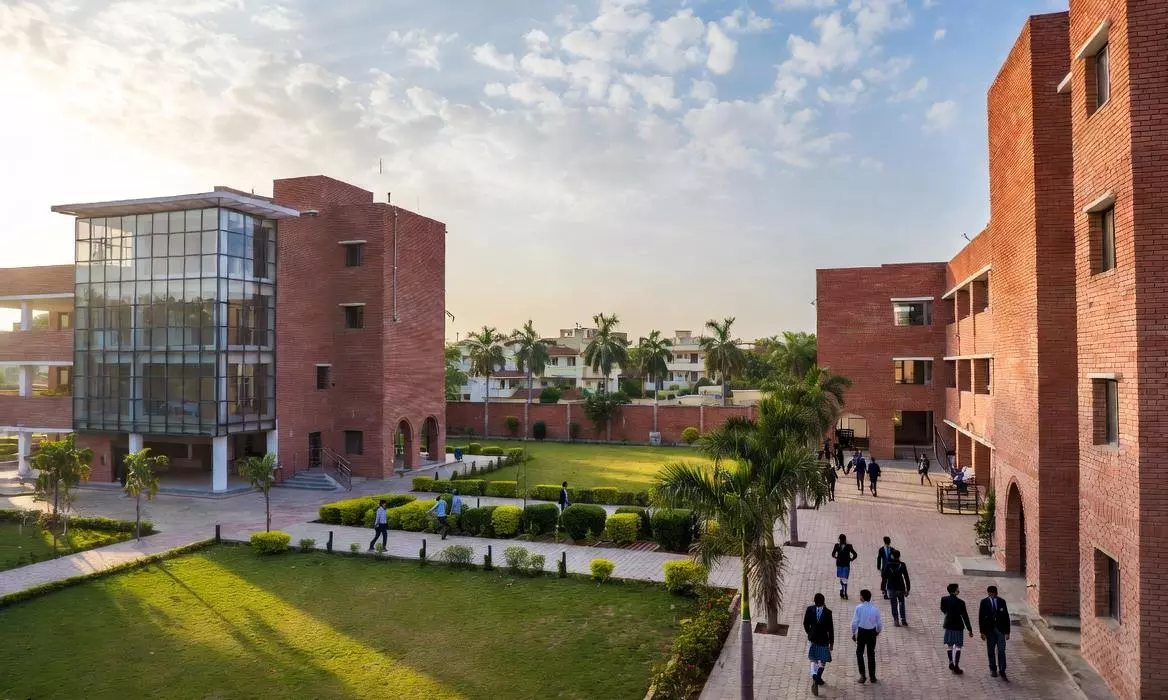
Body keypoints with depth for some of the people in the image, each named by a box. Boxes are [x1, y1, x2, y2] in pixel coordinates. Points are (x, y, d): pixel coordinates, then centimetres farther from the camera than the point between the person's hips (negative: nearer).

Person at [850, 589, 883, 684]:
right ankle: (872, 676, 24)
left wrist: (853, 633, 1)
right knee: (871, 654, 16)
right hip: (872, 632, 2)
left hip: (861, 632, -2)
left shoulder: (859, 608, -15)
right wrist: (878, 631, 20)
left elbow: (854, 622, -14)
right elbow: (879, 623, -1)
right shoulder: (875, 609, -9)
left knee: (859, 653, 13)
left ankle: (862, 675, 9)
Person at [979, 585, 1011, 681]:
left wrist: (1007, 631, 1)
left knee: (1001, 651, -4)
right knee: (991, 651, 9)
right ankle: (993, 669, 24)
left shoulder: (1002, 602, 1)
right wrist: (982, 632, -5)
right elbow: (981, 617, -2)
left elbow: (1006, 617, 4)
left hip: (1000, 630, 0)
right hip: (989, 630, 0)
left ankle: (1002, 672, 1)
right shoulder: (984, 602, -3)